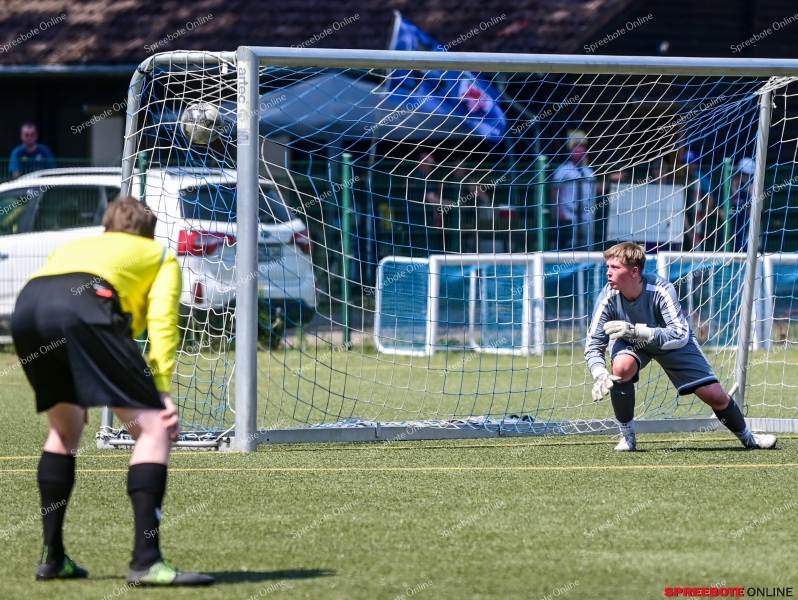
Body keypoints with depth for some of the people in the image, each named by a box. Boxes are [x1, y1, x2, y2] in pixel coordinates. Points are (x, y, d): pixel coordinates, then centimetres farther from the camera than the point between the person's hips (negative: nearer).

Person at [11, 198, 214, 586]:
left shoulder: (71, 247, 43)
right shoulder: (161, 257, 30)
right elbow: (161, 321, 11)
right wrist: (162, 391, 3)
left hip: (26, 308, 6)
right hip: (84, 309, -6)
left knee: (65, 428, 27)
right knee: (153, 429, -1)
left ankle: (52, 557, 27)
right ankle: (146, 561, -14)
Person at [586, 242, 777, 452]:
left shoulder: (660, 290, -37)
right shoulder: (609, 297, -31)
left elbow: (680, 336, -43)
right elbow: (593, 345, -26)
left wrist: (636, 330, -55)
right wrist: (599, 374, -47)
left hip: (673, 342, -1)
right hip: (630, 344, 1)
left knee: (715, 396, -3)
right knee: (621, 367, -35)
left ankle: (747, 437, 29)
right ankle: (627, 436, -14)